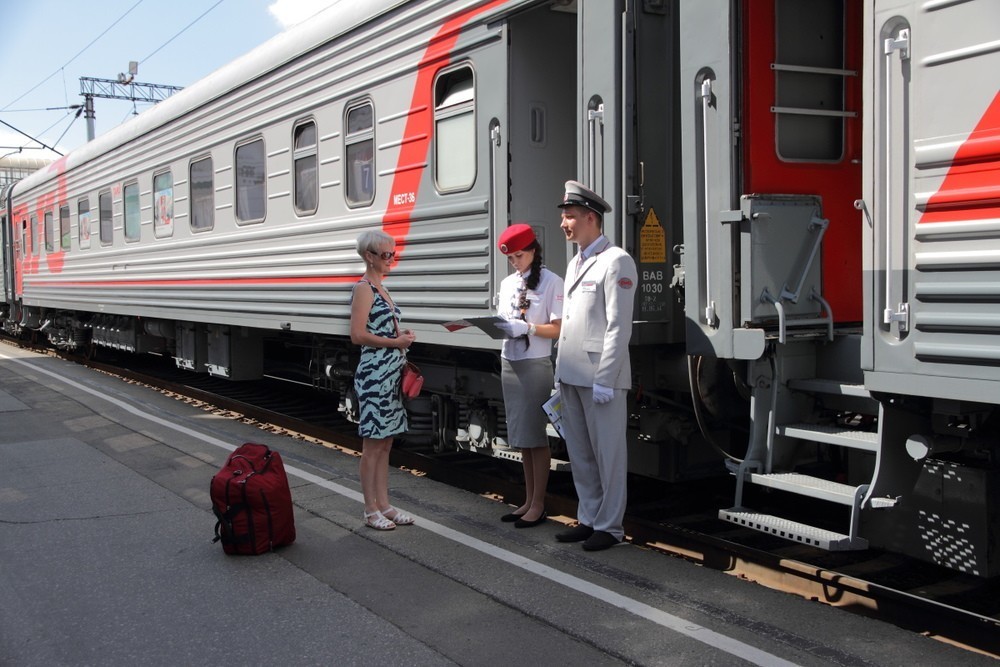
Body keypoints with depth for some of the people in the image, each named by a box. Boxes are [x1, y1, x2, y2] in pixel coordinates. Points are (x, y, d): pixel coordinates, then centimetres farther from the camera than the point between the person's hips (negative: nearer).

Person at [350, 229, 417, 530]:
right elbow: (358, 335, -18)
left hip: (391, 374, 9)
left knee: (385, 444, 13)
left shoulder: (380, 287, 16)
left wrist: (402, 336, 6)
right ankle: (371, 511, 6)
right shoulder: (364, 288, -11)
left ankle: (384, 505, 20)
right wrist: (395, 342, -13)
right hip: (374, 374, -9)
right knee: (373, 445, -1)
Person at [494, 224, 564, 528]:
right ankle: (528, 501, 16)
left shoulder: (551, 282, -7)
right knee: (521, 436, 9)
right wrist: (497, 327, -5)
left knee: (534, 435, -4)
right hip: (509, 363, 7)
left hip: (535, 365, -7)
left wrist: (527, 327, -22)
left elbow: (558, 329, -9)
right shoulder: (507, 284, 14)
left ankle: (538, 505, 3)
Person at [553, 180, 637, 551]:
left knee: (608, 454, 0)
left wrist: (604, 380, -17)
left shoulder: (616, 262, -9)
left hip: (600, 378, -9)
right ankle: (588, 519, 25)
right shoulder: (575, 264, 18)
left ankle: (609, 527, 9)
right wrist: (561, 372, 16)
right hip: (571, 377, 9)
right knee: (579, 454, 14)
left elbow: (618, 327, -14)